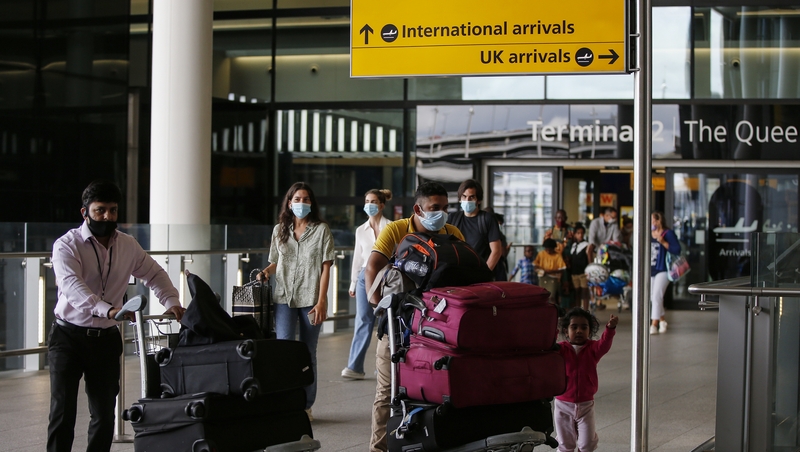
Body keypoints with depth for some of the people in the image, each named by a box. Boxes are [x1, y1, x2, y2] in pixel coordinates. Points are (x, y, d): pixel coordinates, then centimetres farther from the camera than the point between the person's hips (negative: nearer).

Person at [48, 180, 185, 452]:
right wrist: (108, 309, -42)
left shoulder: (128, 246, 8)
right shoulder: (67, 245, -10)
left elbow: (154, 274, 19)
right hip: (69, 336, -4)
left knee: (105, 414, 5)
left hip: (106, 338, 4)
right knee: (63, 410, -9)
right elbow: (72, 286, -26)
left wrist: (171, 302, -2)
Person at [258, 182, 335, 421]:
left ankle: (306, 406, 13)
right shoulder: (279, 230, 11)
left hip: (311, 300, -2)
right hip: (284, 298, 2)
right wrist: (266, 271, -4)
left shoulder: (321, 230, 1)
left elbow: (325, 267, -3)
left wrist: (321, 302, -10)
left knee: (308, 353, 6)